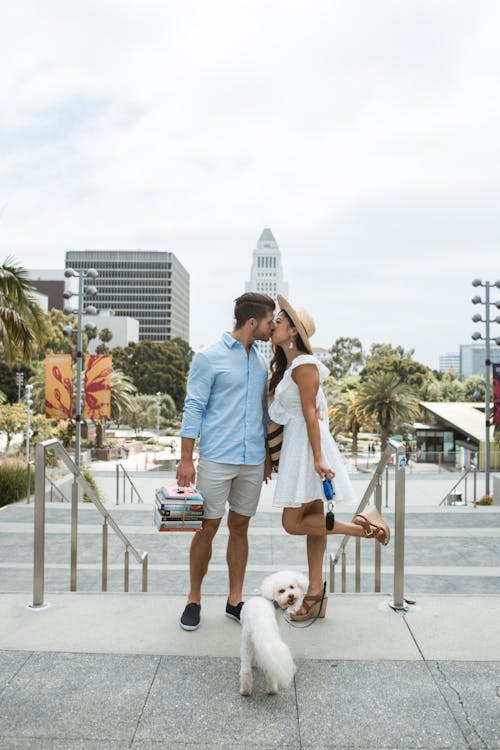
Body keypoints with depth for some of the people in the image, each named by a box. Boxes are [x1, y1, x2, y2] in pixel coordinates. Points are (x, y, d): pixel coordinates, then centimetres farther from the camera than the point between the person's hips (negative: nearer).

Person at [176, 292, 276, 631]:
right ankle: (194, 599, 19)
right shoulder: (209, 358, -7)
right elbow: (193, 409, -8)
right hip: (217, 459, -5)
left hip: (253, 462, 5)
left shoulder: (261, 361, 11)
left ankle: (236, 599, 23)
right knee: (208, 529, 2)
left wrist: (267, 454, 17)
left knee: (240, 528, 11)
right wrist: (186, 460, -11)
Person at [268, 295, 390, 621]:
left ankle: (362, 525, 0)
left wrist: (318, 457, -21)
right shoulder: (288, 366, 15)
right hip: (295, 445, 9)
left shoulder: (303, 365, -14)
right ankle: (316, 594, 16)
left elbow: (311, 414, -19)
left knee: (292, 522, -6)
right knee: (312, 520, 10)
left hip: (307, 446, -9)